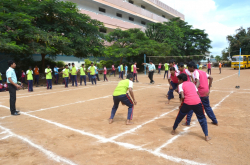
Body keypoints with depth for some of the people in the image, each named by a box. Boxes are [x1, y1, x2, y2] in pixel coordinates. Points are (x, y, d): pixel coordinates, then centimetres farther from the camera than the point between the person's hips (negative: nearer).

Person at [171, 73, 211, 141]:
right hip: (197, 102, 3)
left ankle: (173, 130, 35)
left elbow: (183, 97, -6)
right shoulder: (192, 83, 23)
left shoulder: (181, 85, 8)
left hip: (187, 103, -3)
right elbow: (198, 94, 16)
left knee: (179, 117, 19)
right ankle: (206, 136, 15)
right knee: (202, 118, 19)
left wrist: (181, 104, 9)